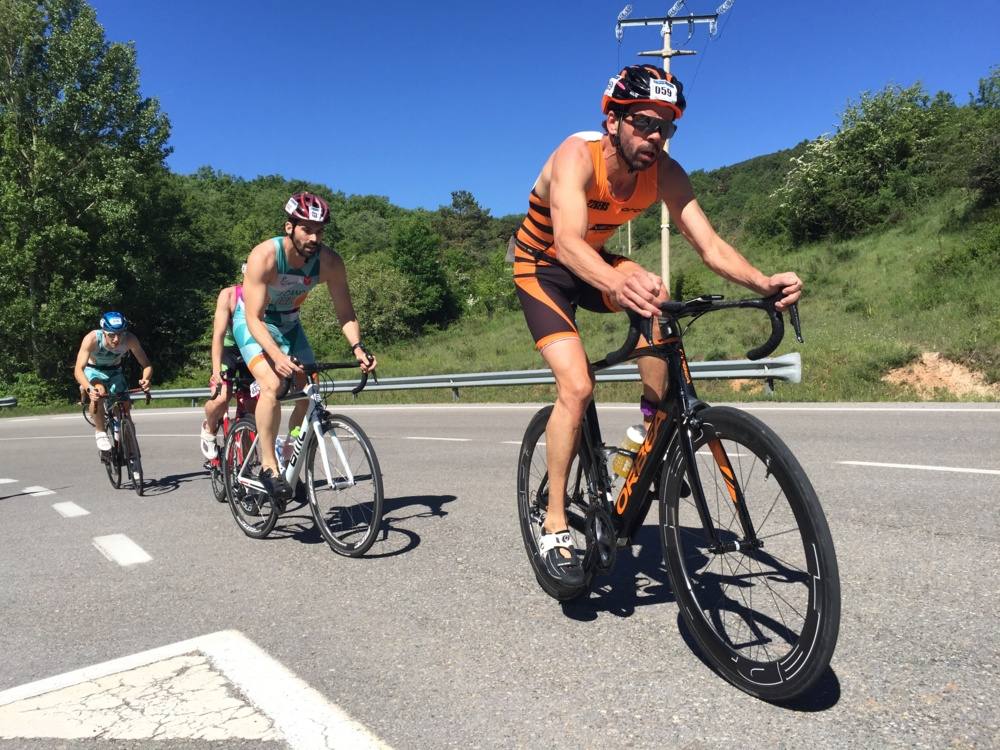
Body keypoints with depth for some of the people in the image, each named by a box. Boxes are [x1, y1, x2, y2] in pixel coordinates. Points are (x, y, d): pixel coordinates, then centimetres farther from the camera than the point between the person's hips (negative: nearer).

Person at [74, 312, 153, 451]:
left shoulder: (130, 339, -30)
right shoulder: (92, 339, -35)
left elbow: (146, 365, -26)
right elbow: (78, 370, -39)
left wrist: (145, 379, -48)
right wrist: (89, 388, -58)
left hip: (114, 371, 3)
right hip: (93, 371, -3)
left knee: (125, 405, -9)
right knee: (98, 393, -33)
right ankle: (101, 432, -13)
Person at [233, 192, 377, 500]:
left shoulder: (330, 262, -21)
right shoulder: (264, 257, -32)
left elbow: (344, 311, -14)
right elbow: (254, 318, -33)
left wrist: (358, 347, -32)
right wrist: (277, 355, -49)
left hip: (288, 324, 4)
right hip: (253, 323, -4)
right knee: (272, 385, -28)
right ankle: (268, 466, -16)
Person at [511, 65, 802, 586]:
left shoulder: (664, 172, -16)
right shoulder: (576, 156, -29)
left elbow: (709, 244, -23)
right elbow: (568, 242, -46)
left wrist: (762, 281, -42)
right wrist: (619, 283, -66)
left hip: (595, 260, 5)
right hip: (542, 266, -4)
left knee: (658, 300, -28)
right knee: (577, 386, -22)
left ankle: (654, 426, -8)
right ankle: (554, 524, -7)